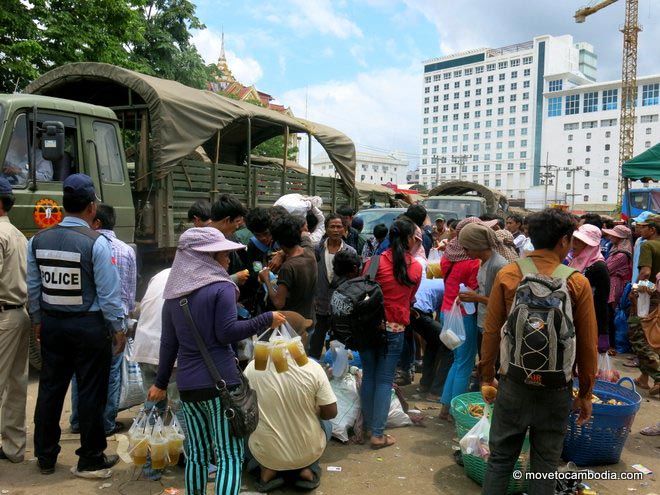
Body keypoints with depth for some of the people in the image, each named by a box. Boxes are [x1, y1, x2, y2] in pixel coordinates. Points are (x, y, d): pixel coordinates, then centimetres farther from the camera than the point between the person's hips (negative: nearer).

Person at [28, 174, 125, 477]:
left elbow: (33, 287, 7)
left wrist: (37, 320, 19)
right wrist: (118, 328, -5)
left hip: (51, 324, 6)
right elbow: (108, 292, -15)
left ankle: (45, 457, 30)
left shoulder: (39, 240, 1)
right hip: (89, 325, -5)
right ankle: (90, 460, 18)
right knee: (91, 392, 6)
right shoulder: (96, 243, -16)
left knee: (50, 388, 16)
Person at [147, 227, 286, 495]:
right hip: (220, 381, -6)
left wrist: (161, 382, 20)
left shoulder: (174, 292, 11)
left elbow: (168, 343, 13)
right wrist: (267, 319, -5)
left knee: (197, 454, 15)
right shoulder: (221, 287, -8)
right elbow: (227, 333, -13)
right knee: (230, 455, -2)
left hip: (187, 384, 7)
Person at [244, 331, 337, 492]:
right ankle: (307, 469, 11)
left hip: (265, 452, 0)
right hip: (308, 452, 0)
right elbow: (330, 413, -7)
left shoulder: (252, 368, -13)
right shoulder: (313, 367, -16)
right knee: (325, 424, 31)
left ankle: (267, 469, 11)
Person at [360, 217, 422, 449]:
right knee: (384, 381, 6)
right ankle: (378, 434, 10)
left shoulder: (375, 261, -9)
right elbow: (411, 298, 9)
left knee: (368, 376, 14)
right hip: (395, 329, -1)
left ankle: (368, 425, 25)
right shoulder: (416, 267, -5)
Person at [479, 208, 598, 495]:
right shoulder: (578, 283, -9)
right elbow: (587, 345, -4)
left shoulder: (507, 275, -8)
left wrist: (487, 375, 9)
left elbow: (491, 331, -4)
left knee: (500, 458, 13)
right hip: (557, 389, 0)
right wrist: (585, 393, 9)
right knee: (545, 464, 15)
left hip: (514, 383, 0)